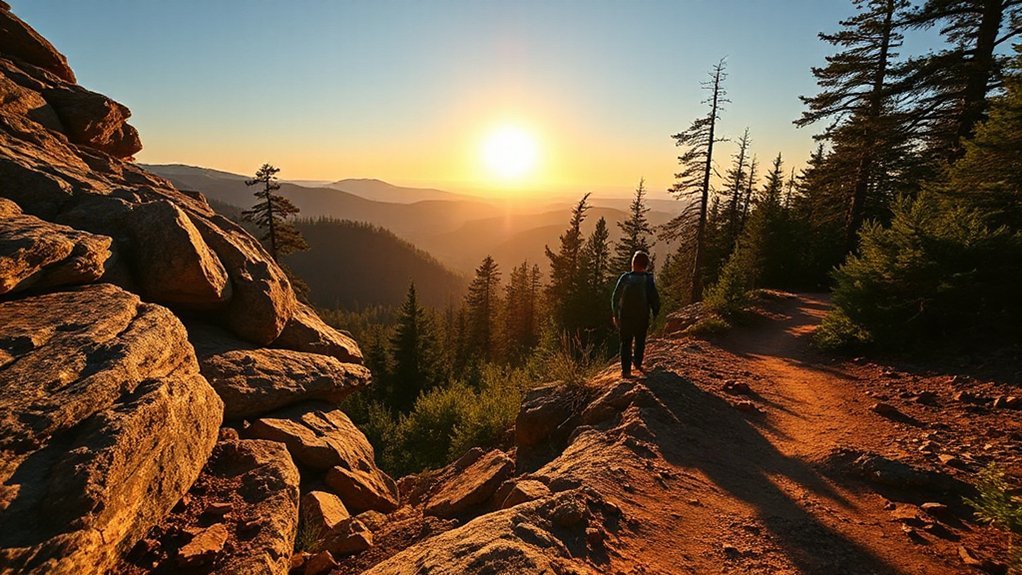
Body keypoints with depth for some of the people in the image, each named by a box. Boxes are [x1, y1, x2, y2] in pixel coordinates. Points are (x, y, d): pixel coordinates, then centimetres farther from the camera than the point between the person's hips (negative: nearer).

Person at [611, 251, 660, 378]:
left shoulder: (625, 278, -9)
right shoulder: (648, 279, -11)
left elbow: (615, 298, -5)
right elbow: (655, 299, -9)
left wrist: (615, 315, 5)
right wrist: (655, 315, 5)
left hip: (625, 317, 0)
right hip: (642, 318, 0)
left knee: (626, 343, 12)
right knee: (640, 341, 23)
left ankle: (626, 370, 12)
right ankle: (637, 362, 34)